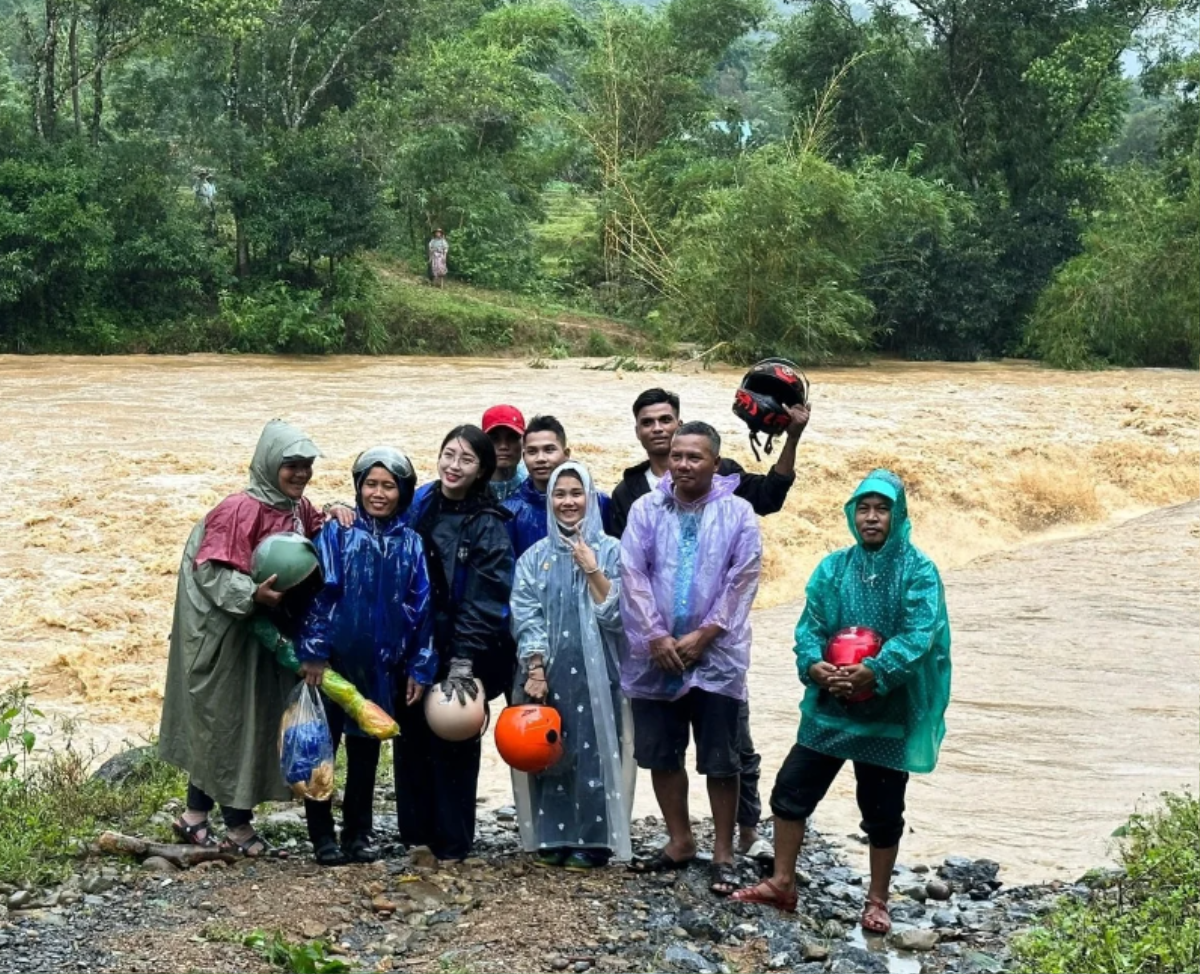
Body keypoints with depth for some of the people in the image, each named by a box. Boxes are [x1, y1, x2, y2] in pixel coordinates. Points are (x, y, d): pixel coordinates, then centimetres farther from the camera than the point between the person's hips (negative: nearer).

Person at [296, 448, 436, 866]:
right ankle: (322, 836, 14)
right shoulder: (337, 534, -4)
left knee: (365, 751, 12)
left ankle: (358, 834, 22)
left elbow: (422, 609, 5)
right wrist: (313, 652, -14)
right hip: (332, 661, -2)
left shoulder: (411, 544, 4)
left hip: (380, 668, 3)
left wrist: (420, 670, 2)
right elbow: (318, 593, -9)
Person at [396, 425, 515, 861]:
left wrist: (462, 663, -20)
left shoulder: (487, 525, -9)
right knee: (411, 739, 8)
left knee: (453, 746, 3)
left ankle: (452, 843, 12)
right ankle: (415, 835, 20)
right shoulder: (420, 505, 5)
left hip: (459, 655, -4)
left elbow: (484, 600, -14)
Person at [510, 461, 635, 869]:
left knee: (593, 752, -4)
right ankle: (552, 838, 11)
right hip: (548, 673, 2)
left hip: (595, 672, -2)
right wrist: (535, 669, -10)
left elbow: (618, 614, -4)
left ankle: (591, 841, 3)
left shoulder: (611, 551, 4)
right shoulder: (535, 557, 8)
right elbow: (525, 617, 0)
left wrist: (593, 571, -13)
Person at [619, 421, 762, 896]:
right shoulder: (646, 509, 2)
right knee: (660, 753, 12)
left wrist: (703, 635, -12)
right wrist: (656, 636, -11)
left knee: (720, 759, 1)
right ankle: (679, 841, 27)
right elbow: (632, 574, -3)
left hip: (716, 656, -2)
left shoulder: (738, 514, -2)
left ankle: (723, 853, 12)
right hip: (655, 655, 3)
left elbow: (743, 581, -6)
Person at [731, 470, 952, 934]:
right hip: (829, 707, 4)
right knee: (791, 790, 3)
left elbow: (918, 634, -17)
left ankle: (877, 901, 22)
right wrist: (813, 664, -20)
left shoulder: (919, 571, -6)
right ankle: (782, 883, 17)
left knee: (882, 811, 7)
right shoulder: (833, 567, 6)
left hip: (889, 711, -3)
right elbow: (809, 624, 1)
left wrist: (874, 672, -29)